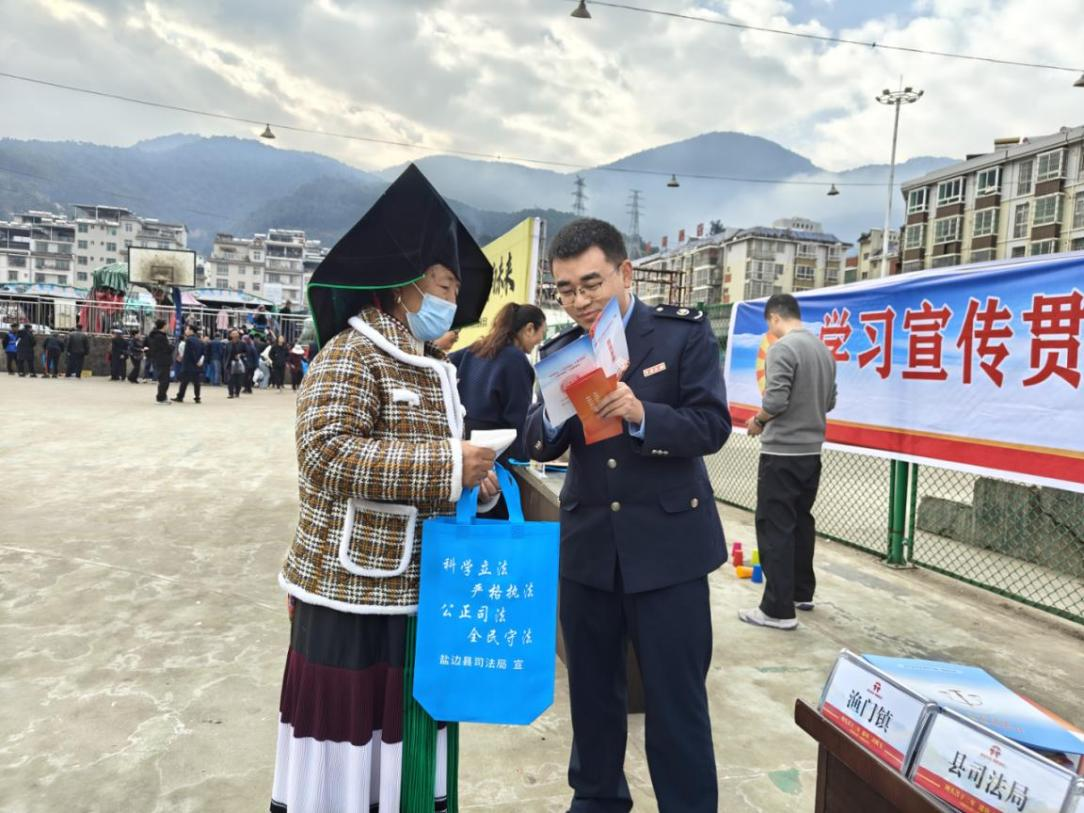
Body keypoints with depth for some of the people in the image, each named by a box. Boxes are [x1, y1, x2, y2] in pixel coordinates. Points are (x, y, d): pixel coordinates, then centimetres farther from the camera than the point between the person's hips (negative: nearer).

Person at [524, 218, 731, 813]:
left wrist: (642, 415, -28)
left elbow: (712, 426, -12)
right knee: (591, 689, 19)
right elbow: (540, 446, 0)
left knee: (676, 698, 6)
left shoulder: (684, 332, -6)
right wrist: (555, 412, -22)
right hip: (587, 545, 4)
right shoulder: (559, 351, 5)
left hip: (667, 543, -4)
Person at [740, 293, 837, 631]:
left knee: (775, 528, -4)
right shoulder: (823, 349, 10)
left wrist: (757, 421, -3)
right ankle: (802, 592, 28)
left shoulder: (782, 348, -15)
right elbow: (829, 401, 15)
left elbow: (775, 401, -21)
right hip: (811, 451, 8)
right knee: (801, 521, 18)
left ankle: (779, 609, -1)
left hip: (782, 453, -8)